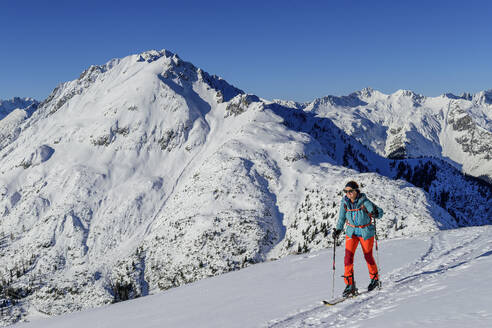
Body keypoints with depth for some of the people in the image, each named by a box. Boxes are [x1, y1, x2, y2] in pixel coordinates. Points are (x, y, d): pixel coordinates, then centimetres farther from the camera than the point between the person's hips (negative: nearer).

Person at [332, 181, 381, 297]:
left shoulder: (364, 202, -19)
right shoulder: (345, 203, -7)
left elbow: (379, 213, -22)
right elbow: (342, 217, 7)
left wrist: (375, 213, -44)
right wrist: (338, 230, 3)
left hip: (366, 232, -3)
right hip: (352, 232, 3)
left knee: (368, 256, 10)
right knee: (348, 256, -10)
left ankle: (375, 279, 35)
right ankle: (350, 285, -5)